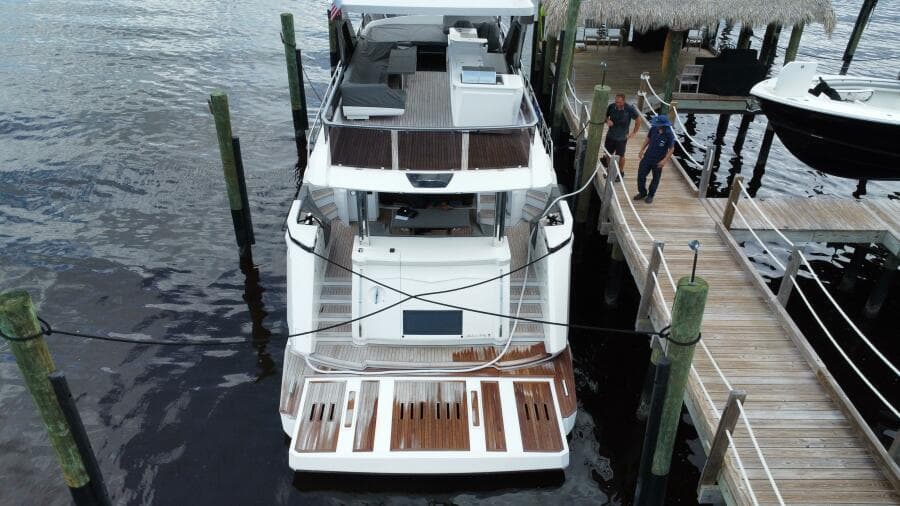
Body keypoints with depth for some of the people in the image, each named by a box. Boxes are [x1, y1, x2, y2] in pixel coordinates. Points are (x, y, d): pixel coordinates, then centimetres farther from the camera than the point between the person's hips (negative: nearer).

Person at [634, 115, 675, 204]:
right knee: (641, 175, 7)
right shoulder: (653, 129, -10)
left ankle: (650, 196, 32)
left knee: (655, 178, 13)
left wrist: (665, 160, -21)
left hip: (658, 161, -4)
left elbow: (671, 149, -13)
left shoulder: (669, 135, -22)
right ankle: (642, 193, 28)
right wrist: (642, 150, 5)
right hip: (647, 157, 4)